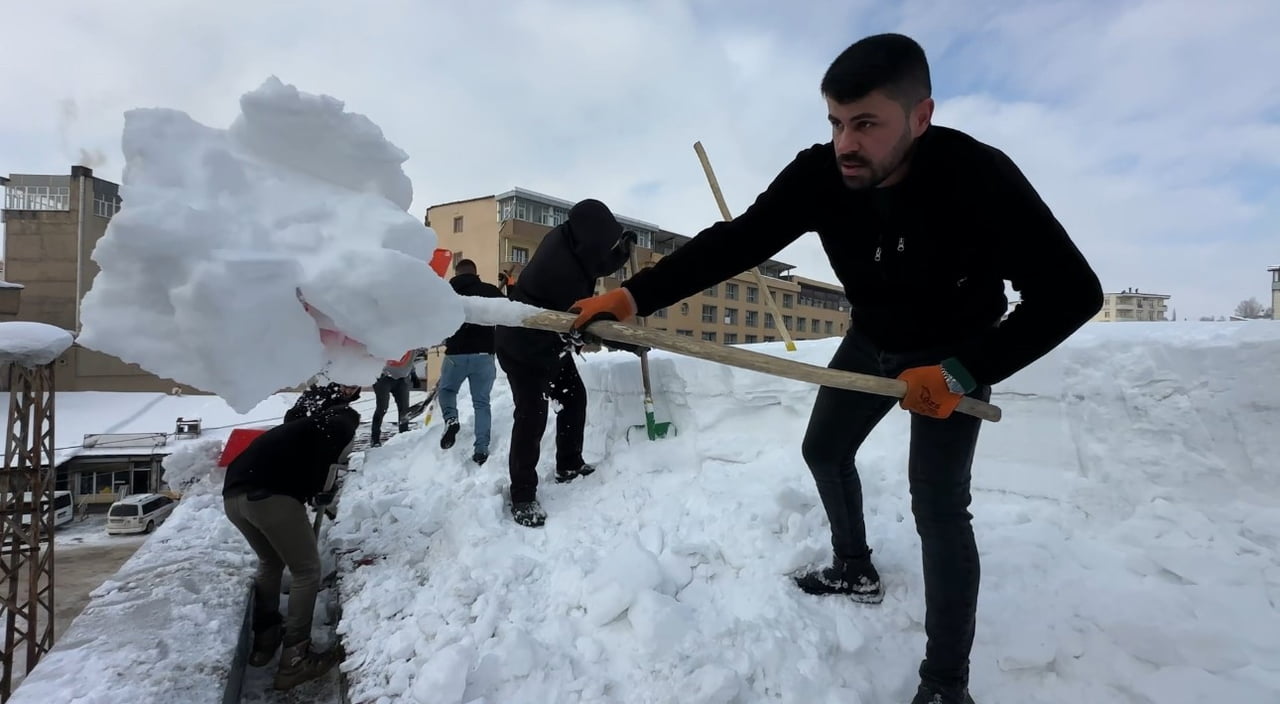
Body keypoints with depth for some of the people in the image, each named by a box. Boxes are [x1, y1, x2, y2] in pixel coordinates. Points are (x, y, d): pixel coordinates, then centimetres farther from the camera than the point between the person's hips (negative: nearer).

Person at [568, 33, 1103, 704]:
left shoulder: (977, 176, -34)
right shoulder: (820, 175, -24)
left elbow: (1071, 291, -29)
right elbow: (732, 242, -28)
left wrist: (965, 374, -34)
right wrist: (631, 295, -39)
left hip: (956, 352, -5)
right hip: (872, 341, 5)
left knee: (937, 502, -12)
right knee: (824, 451, 15)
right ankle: (855, 569, 40)